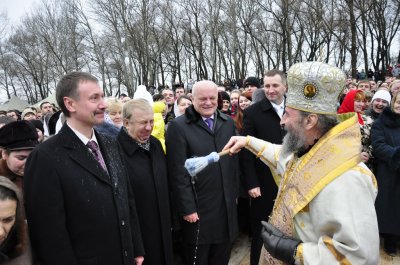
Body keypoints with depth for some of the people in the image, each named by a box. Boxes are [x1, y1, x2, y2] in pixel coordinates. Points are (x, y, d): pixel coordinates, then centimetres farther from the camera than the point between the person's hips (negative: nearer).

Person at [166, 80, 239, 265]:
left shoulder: (228, 122, 6)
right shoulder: (178, 126, -12)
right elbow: (177, 172, -14)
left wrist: (235, 192, 12)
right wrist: (187, 208, -14)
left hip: (227, 204, 5)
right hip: (198, 207, -5)